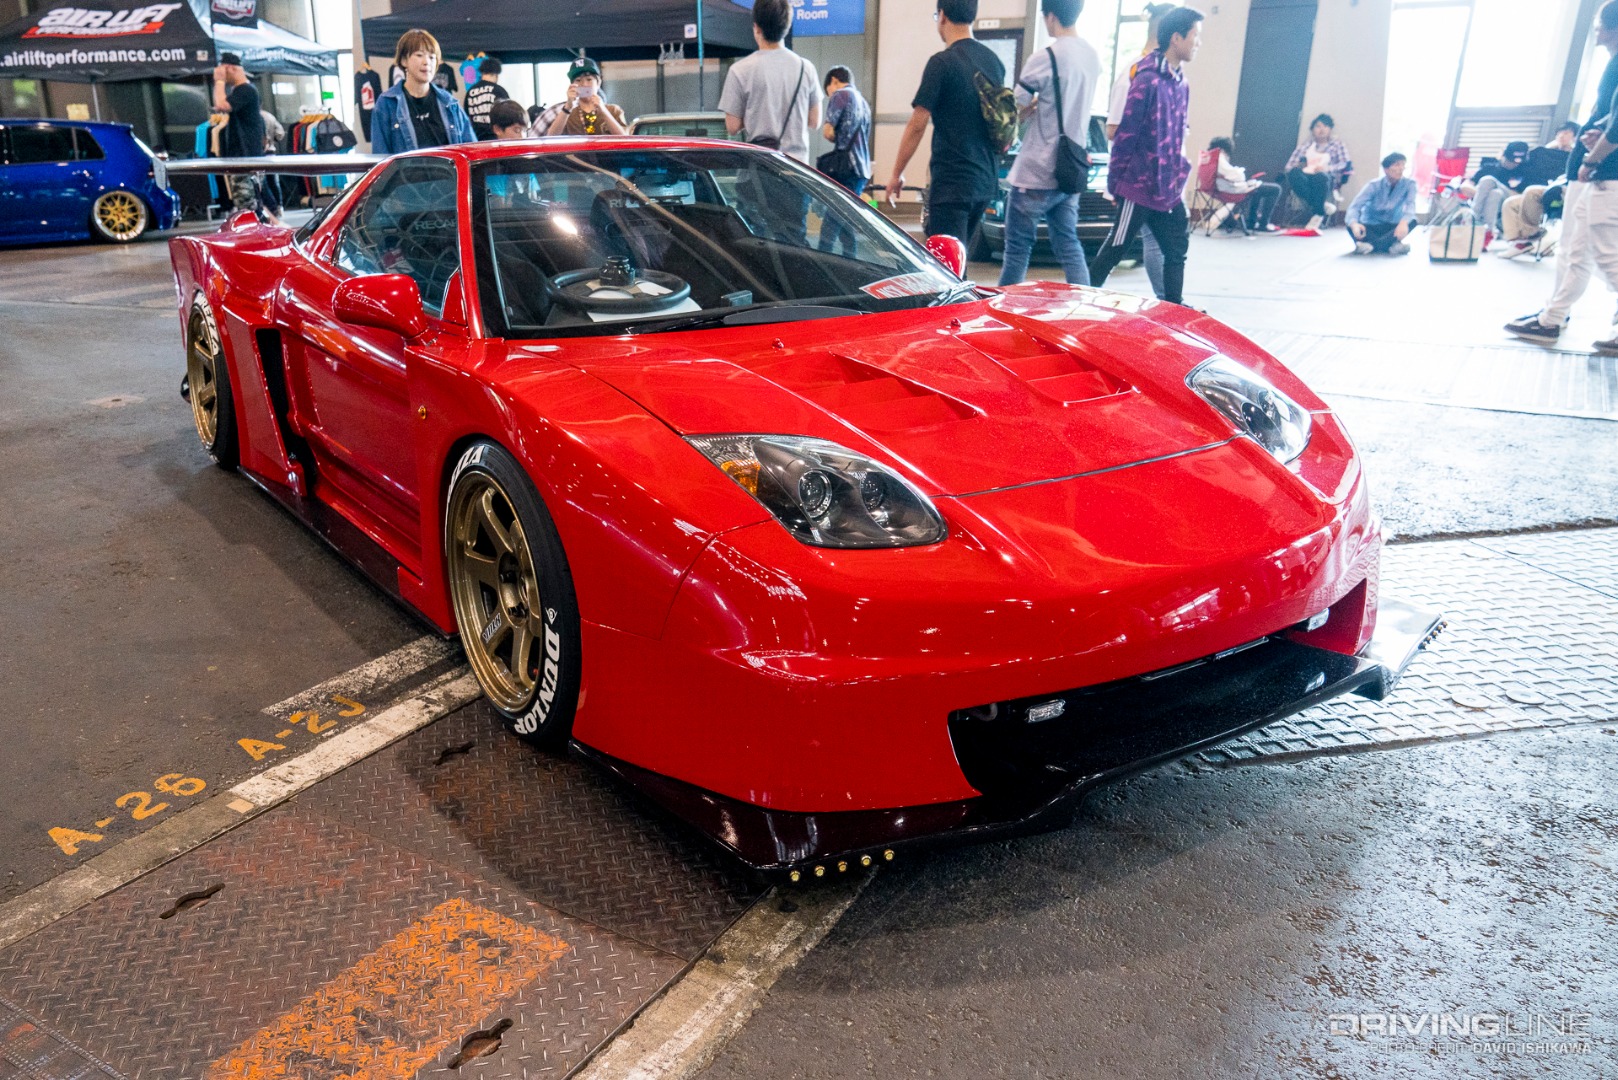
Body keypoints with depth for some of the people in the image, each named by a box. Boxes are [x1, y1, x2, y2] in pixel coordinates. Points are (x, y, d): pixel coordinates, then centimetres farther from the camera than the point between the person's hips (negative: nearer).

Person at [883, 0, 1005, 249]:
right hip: (986, 181, 8)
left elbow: (917, 125, -11)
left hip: (952, 182, -8)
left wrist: (896, 174, -3)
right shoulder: (994, 61, 11)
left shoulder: (942, 63, -11)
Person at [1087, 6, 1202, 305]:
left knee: (1176, 252, 10)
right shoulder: (1148, 80, -14)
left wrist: (1178, 175, 16)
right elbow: (1126, 133, -14)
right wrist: (1114, 181, -12)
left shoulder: (1180, 83, 11)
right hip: (1140, 187, -8)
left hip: (1169, 188, 8)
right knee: (1115, 248, 0)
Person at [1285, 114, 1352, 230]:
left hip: (1326, 178, -2)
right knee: (1294, 173, -34)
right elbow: (1290, 164, 14)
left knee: (1320, 177, -40)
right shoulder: (1306, 144, 24)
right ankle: (1323, 206, -36)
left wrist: (1327, 168, -15)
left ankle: (1317, 214, -38)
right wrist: (1298, 167, -10)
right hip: (1305, 177, 2)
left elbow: (1344, 163, 3)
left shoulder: (1337, 144, 18)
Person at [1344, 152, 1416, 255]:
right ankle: (1392, 245, -49)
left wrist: (1404, 222, -47)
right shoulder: (1374, 186, -10)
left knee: (1412, 222, -30)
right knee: (1352, 226, -34)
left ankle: (1371, 244, -45)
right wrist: (1354, 224, -48)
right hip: (1371, 228, -1)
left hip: (1392, 228, 2)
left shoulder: (1409, 184, -6)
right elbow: (1355, 206, -24)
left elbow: (1410, 205, -22)